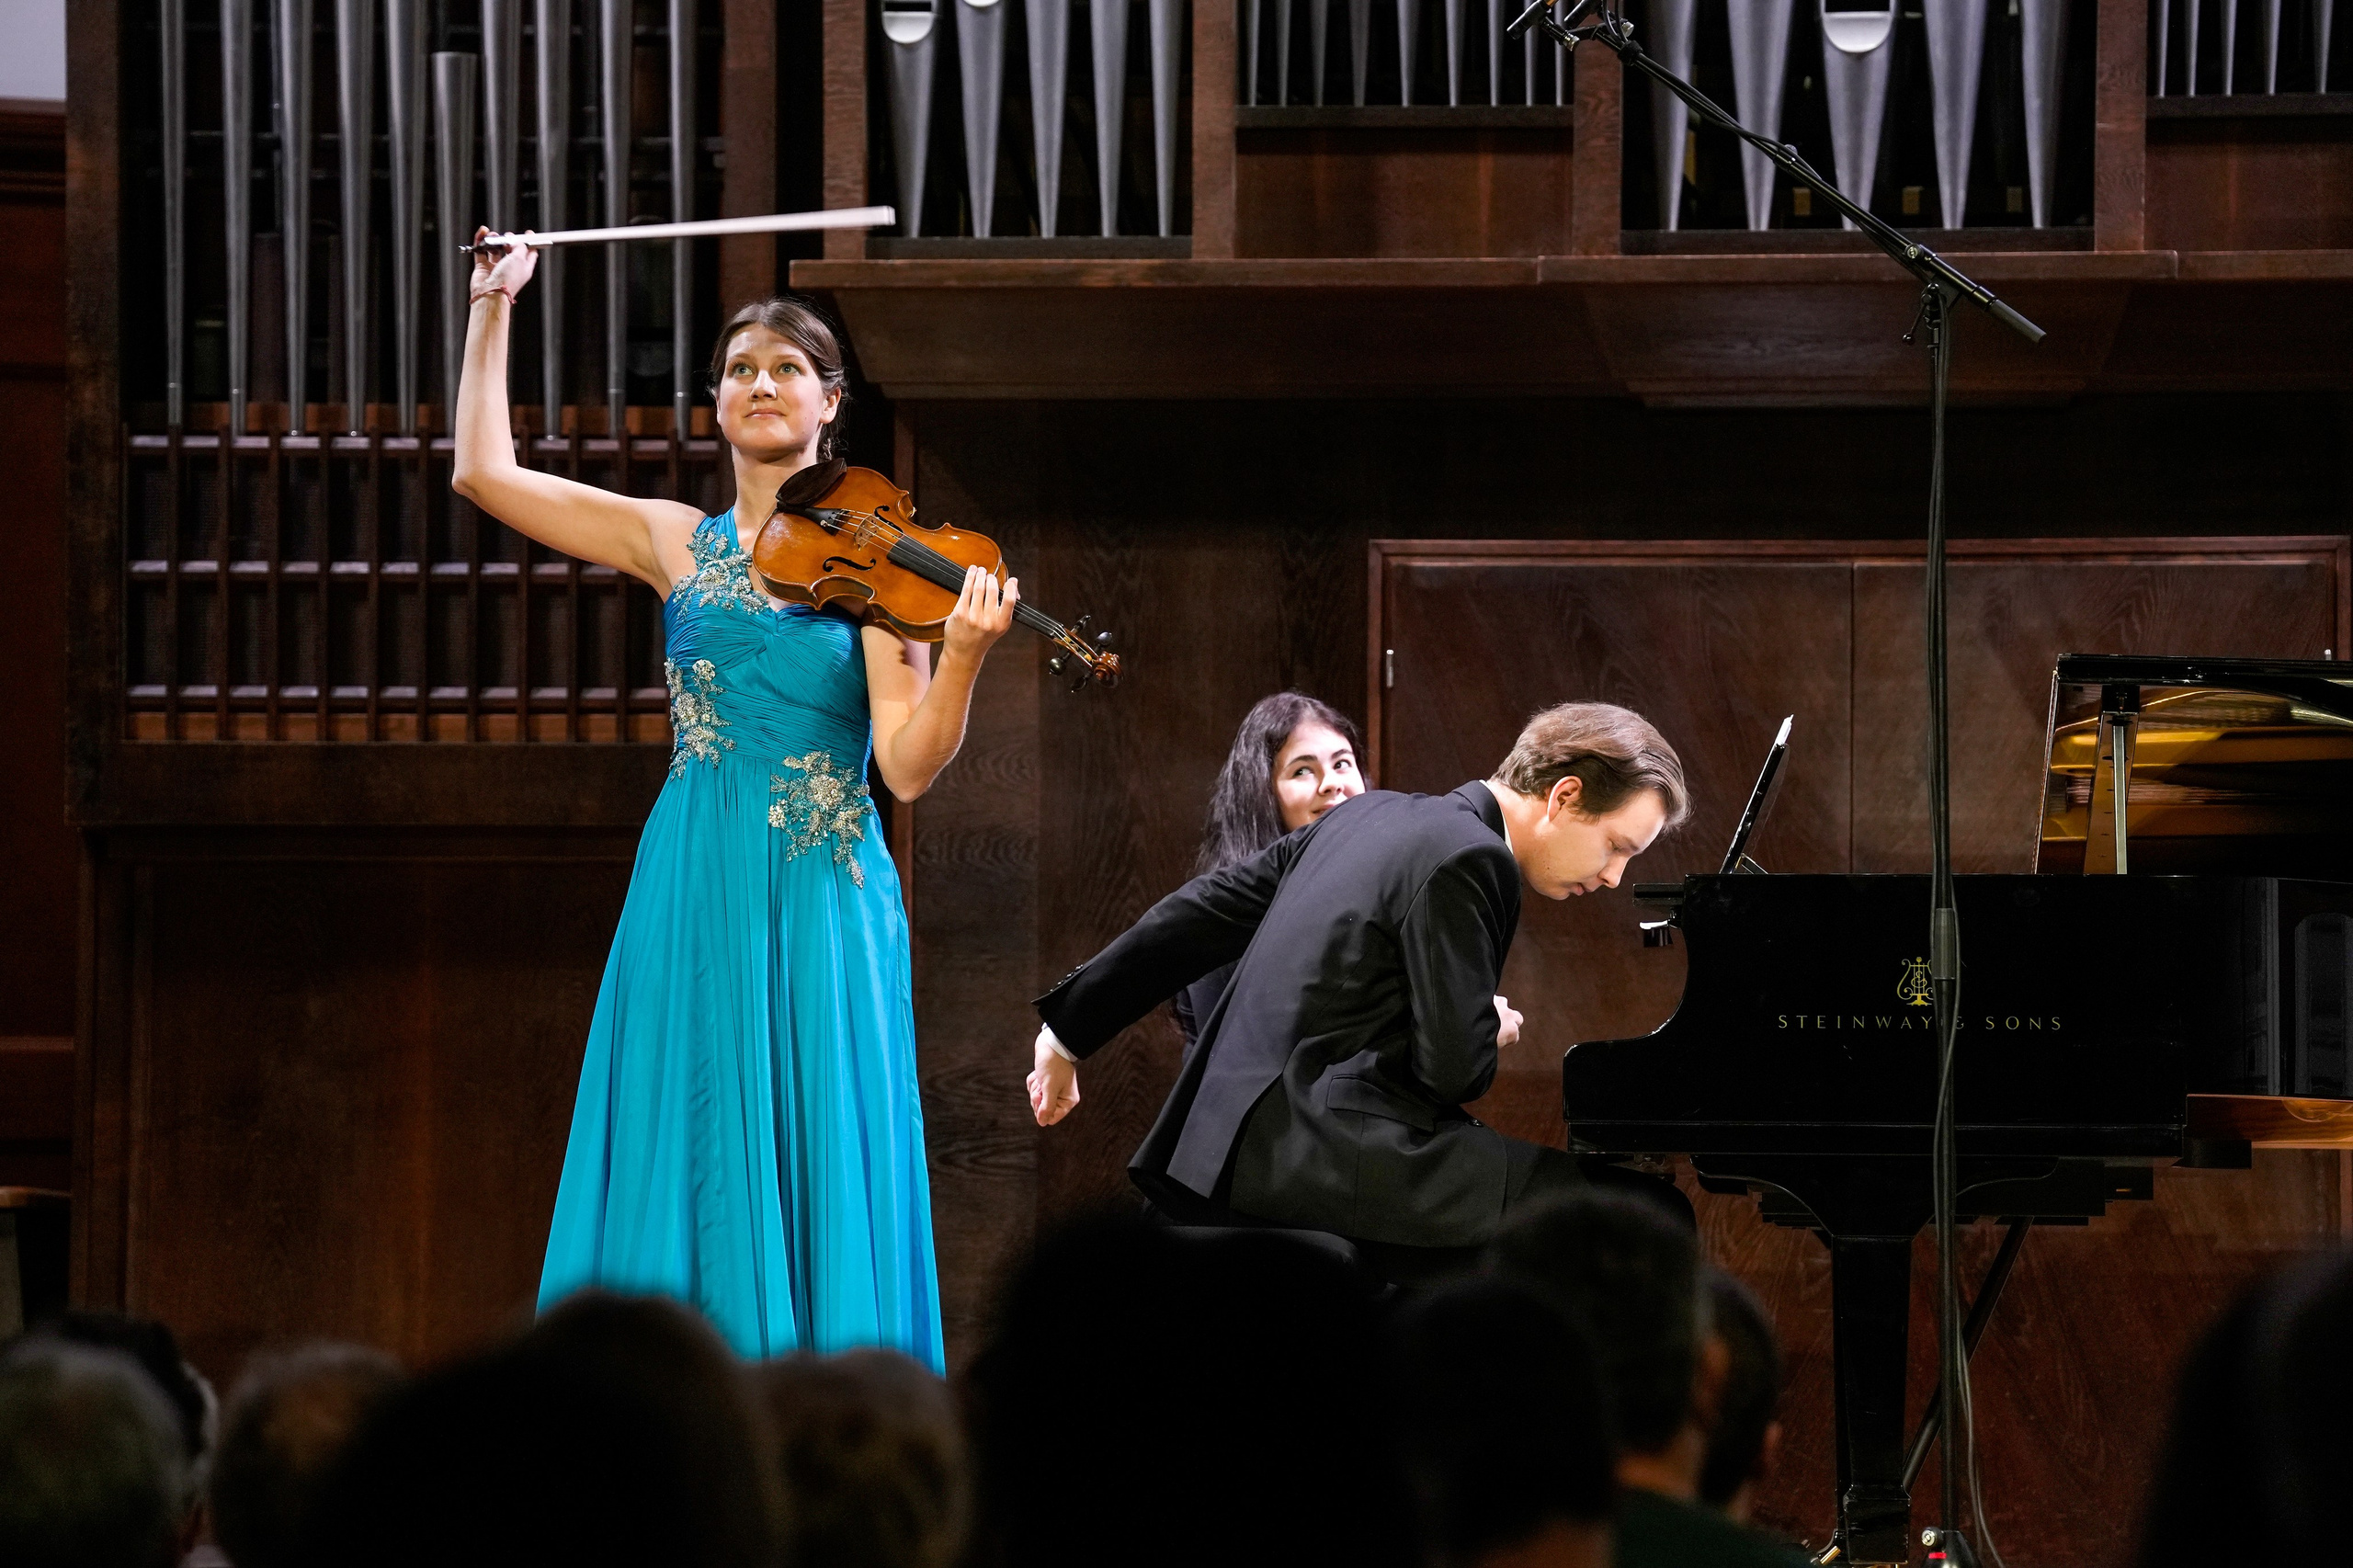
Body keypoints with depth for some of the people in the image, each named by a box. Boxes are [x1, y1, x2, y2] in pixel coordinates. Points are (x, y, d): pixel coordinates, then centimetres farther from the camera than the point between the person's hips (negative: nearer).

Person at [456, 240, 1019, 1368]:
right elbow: (485, 471, 10)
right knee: (691, 1179, -1)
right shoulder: (676, 544, 11)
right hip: (694, 900, 2)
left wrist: (961, 659, -24)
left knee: (819, 1180, -4)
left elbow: (909, 766, -7)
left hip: (822, 905, -2)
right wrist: (494, 307, 10)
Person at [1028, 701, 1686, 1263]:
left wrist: (1068, 1035, 31)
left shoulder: (1371, 815, 17)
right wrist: (1494, 1033, 9)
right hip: (1321, 1153, -10)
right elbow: (1453, 1069, -15)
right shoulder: (1468, 861, -12)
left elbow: (1198, 915, 23)